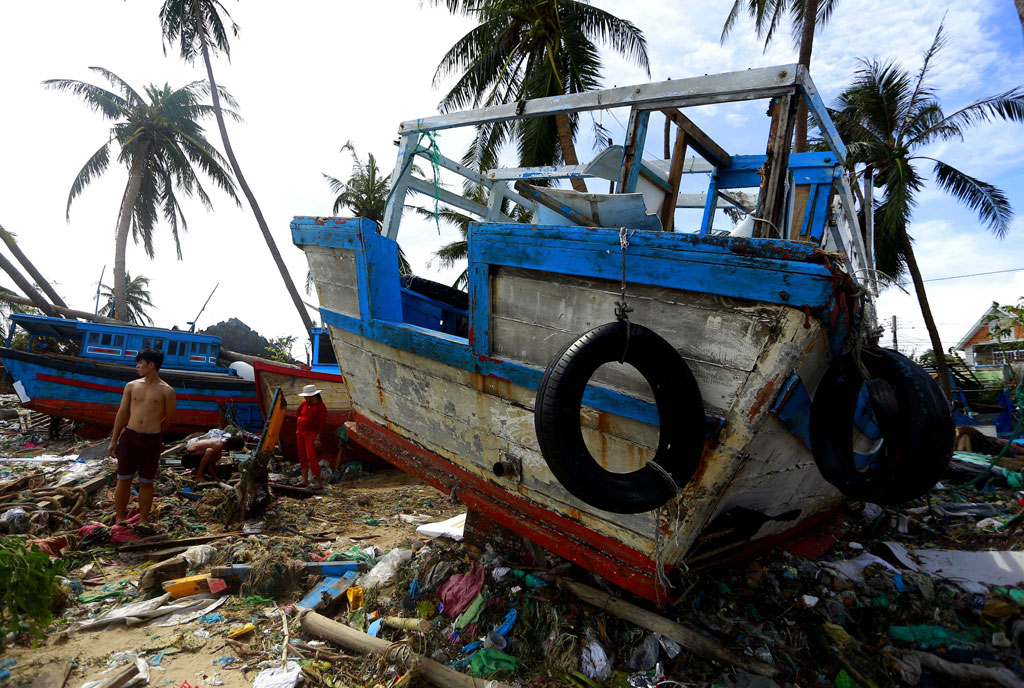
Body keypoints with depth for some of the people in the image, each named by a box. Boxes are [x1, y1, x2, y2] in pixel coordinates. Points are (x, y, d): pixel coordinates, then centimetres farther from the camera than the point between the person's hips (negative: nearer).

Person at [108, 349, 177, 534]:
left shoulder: (166, 390, -3)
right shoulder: (132, 386, 6)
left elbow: (170, 418, 6)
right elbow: (122, 413, 10)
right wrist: (114, 440, 9)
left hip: (152, 440, -2)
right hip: (129, 437, 2)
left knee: (146, 482, 6)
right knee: (124, 479, 6)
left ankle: (143, 520, 18)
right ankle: (120, 519, 19)